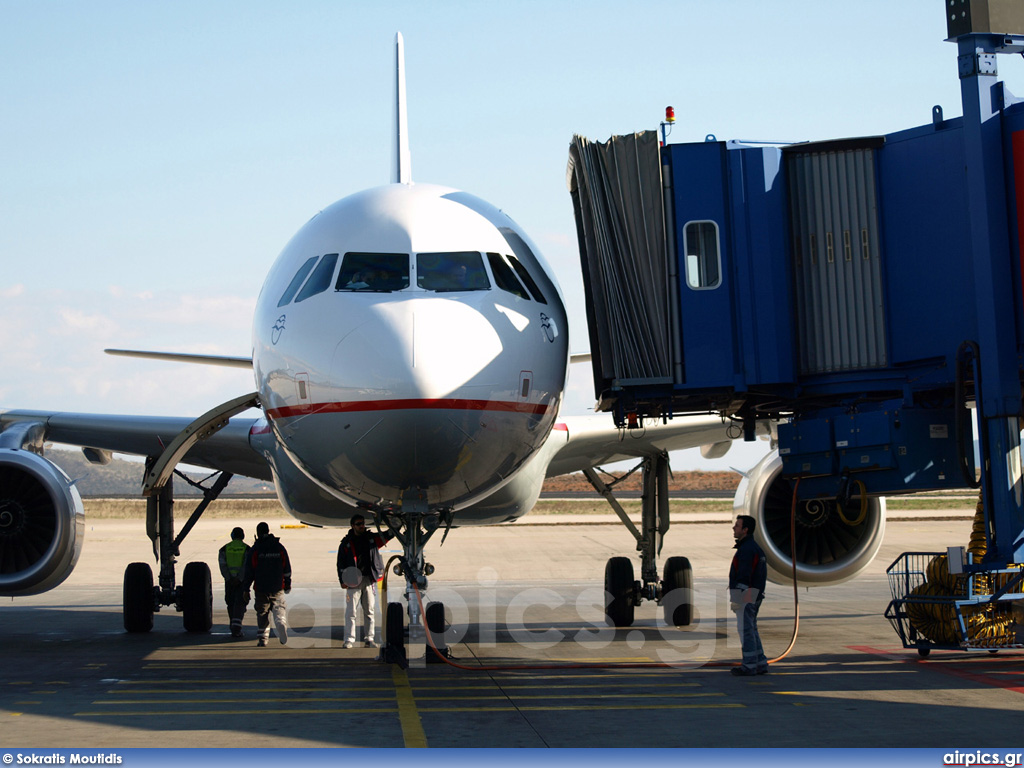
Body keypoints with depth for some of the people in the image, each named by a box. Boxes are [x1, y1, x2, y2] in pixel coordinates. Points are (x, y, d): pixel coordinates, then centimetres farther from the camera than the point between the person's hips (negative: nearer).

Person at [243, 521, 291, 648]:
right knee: (279, 609, 9)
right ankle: (281, 623, -21)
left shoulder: (254, 550, -4)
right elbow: (287, 568, 8)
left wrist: (246, 588, 3)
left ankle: (263, 638, 5)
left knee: (262, 613, 7)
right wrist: (288, 585, 18)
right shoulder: (279, 548, 2)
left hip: (261, 588, -1)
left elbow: (249, 571, -3)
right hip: (277, 588, 1)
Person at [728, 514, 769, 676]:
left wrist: (737, 599, -22)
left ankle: (749, 666, -4)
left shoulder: (747, 549, -16)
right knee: (751, 630, 14)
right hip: (755, 596, 10)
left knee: (746, 631, -6)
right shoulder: (756, 547, 17)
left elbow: (744, 576, -22)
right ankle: (760, 664, 16)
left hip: (745, 596, -10)